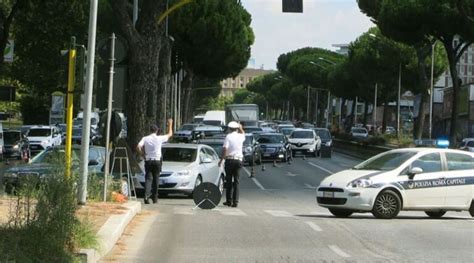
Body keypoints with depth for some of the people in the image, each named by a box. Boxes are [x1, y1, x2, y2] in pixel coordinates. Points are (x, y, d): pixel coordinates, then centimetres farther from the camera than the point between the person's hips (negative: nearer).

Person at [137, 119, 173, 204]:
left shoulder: (145, 138, -1)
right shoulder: (159, 138, -4)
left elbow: (138, 147, -13)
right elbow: (170, 134, 10)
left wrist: (142, 154, 3)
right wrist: (170, 124, 23)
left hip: (148, 161, 1)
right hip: (157, 161, -1)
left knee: (148, 179, -2)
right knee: (156, 179, 9)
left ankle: (146, 196, -21)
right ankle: (155, 197, 14)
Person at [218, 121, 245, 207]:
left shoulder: (228, 137, -7)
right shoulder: (240, 136, 4)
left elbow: (225, 149, -15)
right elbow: (243, 134, 31)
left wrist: (221, 160, -8)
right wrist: (240, 128, 45)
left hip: (229, 159, -2)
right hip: (238, 160, 2)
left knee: (229, 181, 7)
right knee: (236, 182, 4)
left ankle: (229, 201, 10)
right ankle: (235, 201, -3)